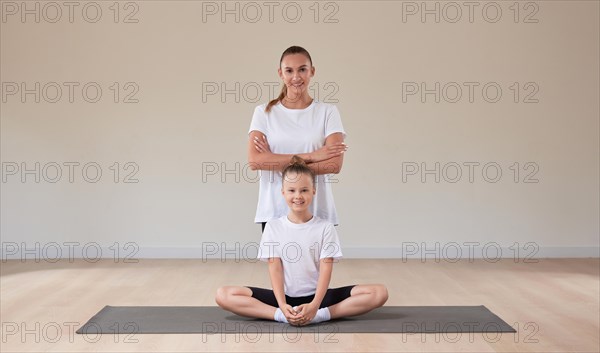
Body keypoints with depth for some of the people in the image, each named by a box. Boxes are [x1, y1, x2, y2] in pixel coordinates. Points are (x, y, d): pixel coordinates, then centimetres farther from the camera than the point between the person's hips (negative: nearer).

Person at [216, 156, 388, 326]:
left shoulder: (325, 228, -1)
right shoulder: (273, 227, 2)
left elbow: (326, 270, -8)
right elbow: (275, 268, -5)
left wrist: (314, 305, -24)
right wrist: (283, 306, -21)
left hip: (316, 296, 0)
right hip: (285, 296, 0)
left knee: (379, 293, -22)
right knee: (223, 295, -22)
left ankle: (318, 314, -28)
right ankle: (283, 315, -30)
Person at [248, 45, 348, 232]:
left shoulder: (328, 111, 5)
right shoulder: (264, 112, 6)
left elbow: (334, 164, -8)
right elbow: (254, 160, -8)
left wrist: (276, 162, -11)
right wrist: (310, 156, -13)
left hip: (317, 211, 0)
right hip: (274, 211, 1)